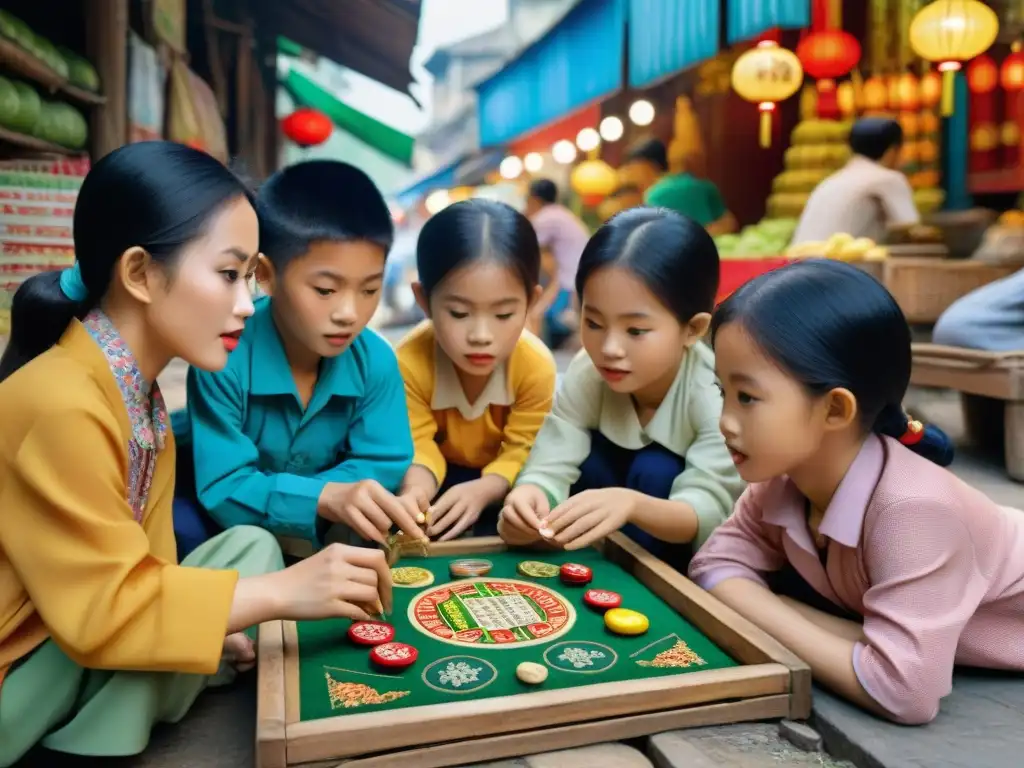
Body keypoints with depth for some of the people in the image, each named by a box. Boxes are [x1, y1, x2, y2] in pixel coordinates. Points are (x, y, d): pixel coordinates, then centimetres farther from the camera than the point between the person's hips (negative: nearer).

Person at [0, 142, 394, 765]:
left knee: (251, 547, -1)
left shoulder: (138, 391, 3)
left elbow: (132, 578, 2)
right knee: (250, 554, -18)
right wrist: (280, 592, -28)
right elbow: (99, 610, -28)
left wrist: (210, 624, -15)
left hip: (71, 649, 9)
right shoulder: (60, 405, -26)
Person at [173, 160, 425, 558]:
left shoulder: (376, 361, -19)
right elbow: (224, 488, -31)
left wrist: (327, 500, -33)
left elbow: (384, 463, -15)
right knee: (180, 526, -31)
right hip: (220, 515, -4)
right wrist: (326, 497, -48)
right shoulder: (224, 355, -31)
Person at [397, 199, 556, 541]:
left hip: (498, 477, 0)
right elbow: (417, 444, -23)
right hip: (444, 471, 1)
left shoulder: (537, 365, -29)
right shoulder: (410, 362, -31)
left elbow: (521, 450, -22)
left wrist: (483, 490, -43)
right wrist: (416, 488, -46)